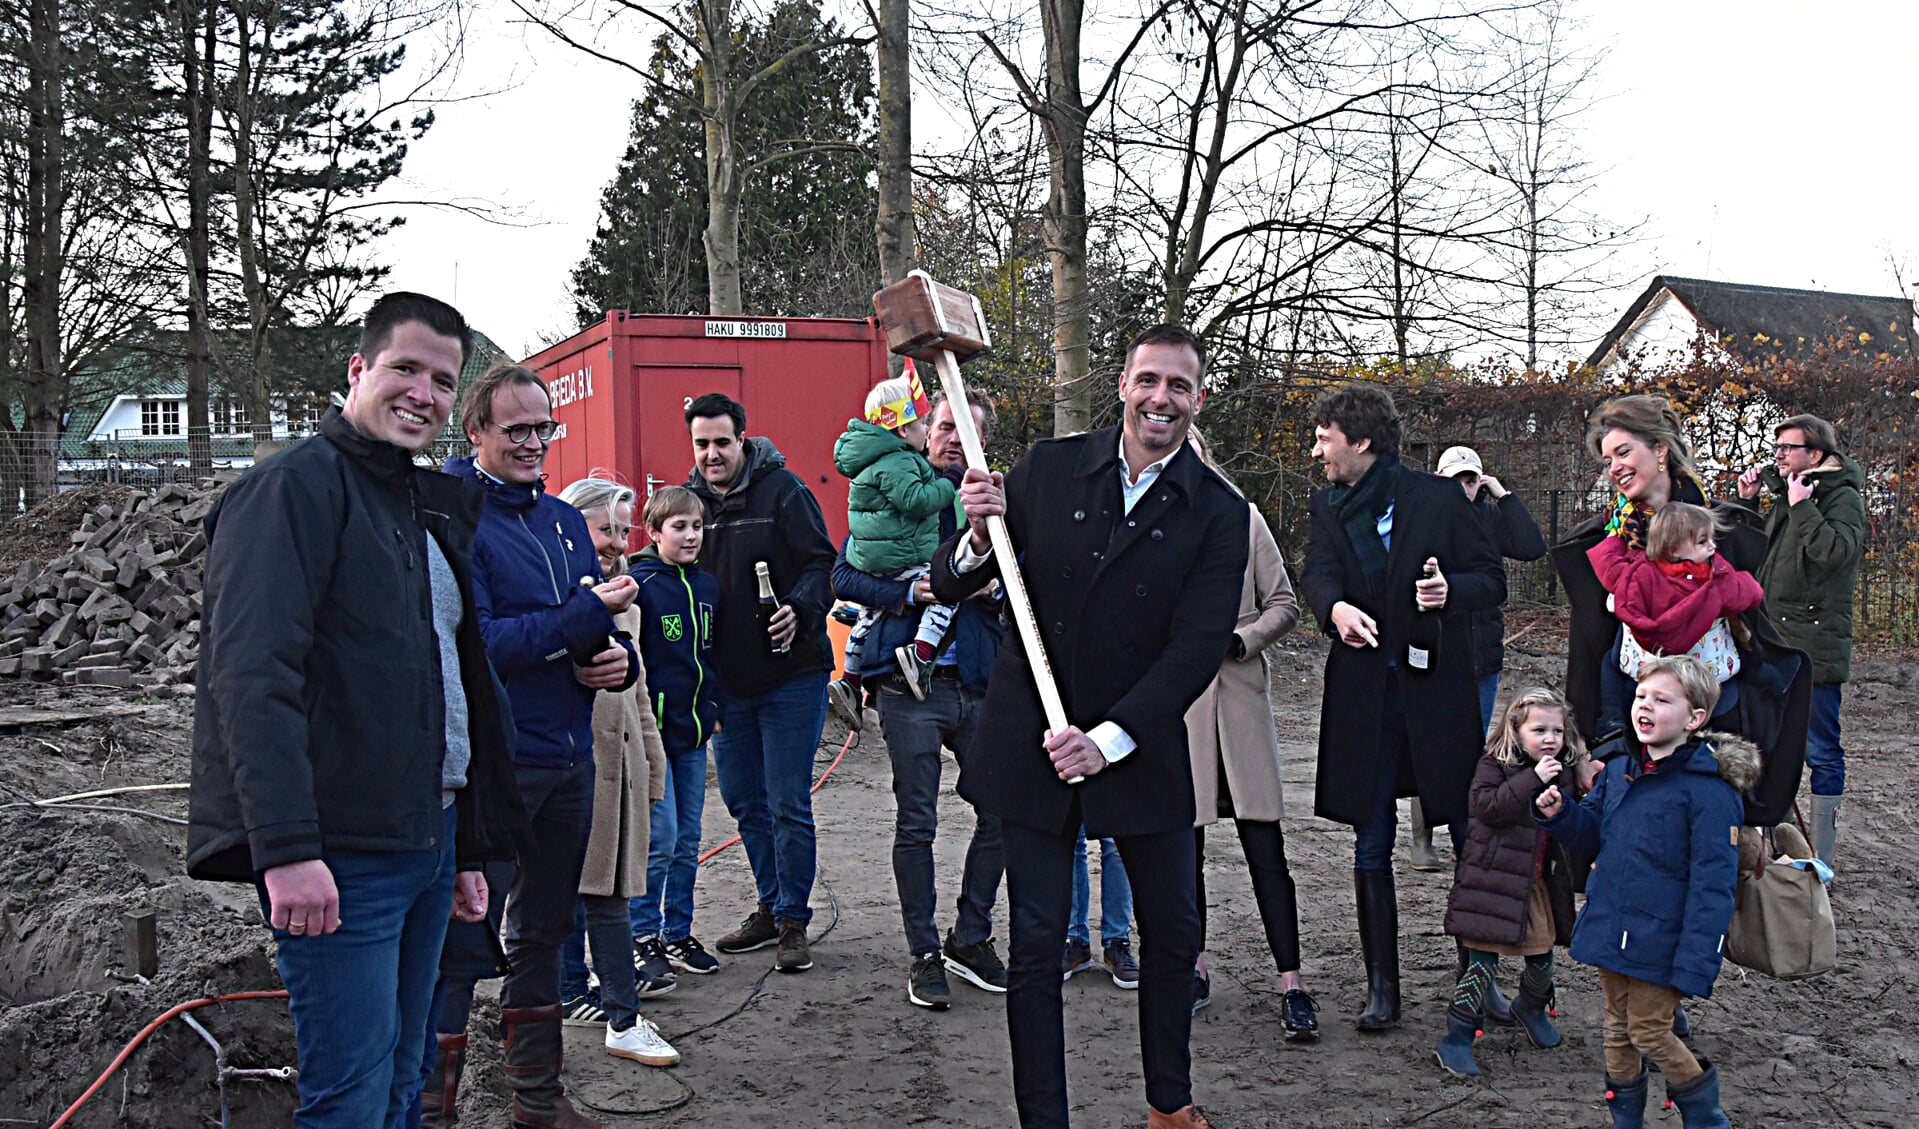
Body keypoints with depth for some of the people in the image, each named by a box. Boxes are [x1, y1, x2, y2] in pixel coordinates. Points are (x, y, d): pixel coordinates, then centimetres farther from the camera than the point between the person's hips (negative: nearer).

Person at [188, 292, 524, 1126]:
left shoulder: (433, 505, 19)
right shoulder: (294, 488, -9)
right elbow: (252, 677, -20)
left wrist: (465, 850, 23)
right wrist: (287, 851, -28)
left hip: (427, 838, 9)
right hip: (339, 854, -9)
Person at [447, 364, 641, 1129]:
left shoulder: (565, 520, 12)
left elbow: (602, 626, 17)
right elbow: (474, 642, -22)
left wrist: (617, 658, -5)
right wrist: (586, 617, -21)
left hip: (569, 757, 8)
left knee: (543, 930, 18)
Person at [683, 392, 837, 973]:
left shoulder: (782, 489, -7)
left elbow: (821, 563, -9)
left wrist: (800, 609, -28)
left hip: (791, 675, -6)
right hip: (727, 682, 6)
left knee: (788, 805, -2)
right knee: (745, 803, 15)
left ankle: (793, 920, 11)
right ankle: (770, 907, 30)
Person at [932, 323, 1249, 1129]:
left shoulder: (1218, 514, -4)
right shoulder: (1050, 469, -2)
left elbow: (1195, 648, -12)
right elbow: (950, 585, 2)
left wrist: (1108, 740, -21)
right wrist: (979, 537, -20)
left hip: (1141, 751, 1)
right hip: (1032, 744, 0)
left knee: (1173, 934, 14)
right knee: (1036, 949, 3)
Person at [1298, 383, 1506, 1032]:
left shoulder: (1438, 497, 0)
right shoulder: (1329, 508, 10)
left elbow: (1492, 580, 2)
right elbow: (1316, 576, -6)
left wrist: (1452, 589, -19)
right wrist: (1336, 607, -29)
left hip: (1437, 687, -2)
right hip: (1363, 695, 3)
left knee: (1471, 839, 3)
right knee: (1371, 847, 5)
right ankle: (1382, 989, 14)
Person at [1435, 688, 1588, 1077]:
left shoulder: (1565, 771, 8)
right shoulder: (1495, 765, -9)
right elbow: (1488, 806, -24)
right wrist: (1533, 778, -28)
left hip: (1539, 884, 6)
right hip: (1495, 882, -6)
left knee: (1542, 957, 16)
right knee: (1483, 961, -6)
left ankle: (1532, 1008, 47)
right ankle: (1457, 1040, 2)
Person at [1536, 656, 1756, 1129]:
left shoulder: (1709, 787, -18)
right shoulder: (1618, 770, 4)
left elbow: (1712, 881, -20)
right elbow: (1592, 828, 19)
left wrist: (1694, 963, -22)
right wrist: (1559, 813, -4)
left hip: (1661, 941, -7)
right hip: (1612, 927, 7)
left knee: (1648, 1030, 1)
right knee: (1618, 1026, 17)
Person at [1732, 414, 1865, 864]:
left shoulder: (1843, 498, -7)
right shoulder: (1786, 496, 17)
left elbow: (1834, 552, -24)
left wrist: (1801, 507, -18)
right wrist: (1747, 503, 12)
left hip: (1814, 646, -8)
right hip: (1773, 644, 8)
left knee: (1820, 751, -3)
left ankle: (1820, 859, 3)